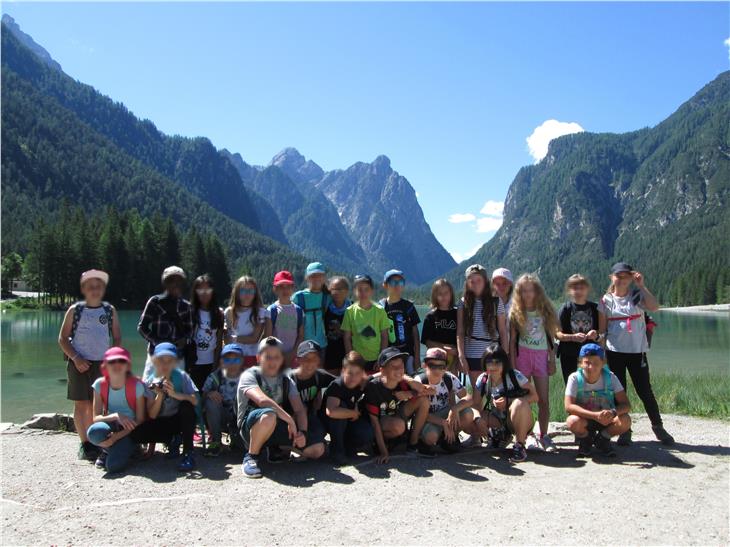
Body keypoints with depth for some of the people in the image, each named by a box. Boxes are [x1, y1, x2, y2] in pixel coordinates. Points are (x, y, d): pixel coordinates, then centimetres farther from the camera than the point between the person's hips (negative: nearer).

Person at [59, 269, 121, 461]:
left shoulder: (110, 310, 6)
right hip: (79, 363, -1)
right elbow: (63, 338, 2)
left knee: (96, 404, 3)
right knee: (81, 403, -1)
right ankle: (84, 443, 5)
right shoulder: (74, 310, 2)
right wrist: (76, 358, -10)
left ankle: (93, 441, 11)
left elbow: (117, 338, 9)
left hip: (102, 364, 1)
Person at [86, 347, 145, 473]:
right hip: (110, 427, 3)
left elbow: (140, 421, -11)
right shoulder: (100, 384, -8)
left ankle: (126, 449, 7)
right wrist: (115, 416, -29)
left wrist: (115, 437, -23)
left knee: (113, 465, -29)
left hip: (129, 430, -3)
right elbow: (96, 418, -9)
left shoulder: (136, 385, -15)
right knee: (94, 432, -35)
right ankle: (109, 450, 0)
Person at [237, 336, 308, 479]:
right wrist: (289, 419, -27)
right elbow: (262, 400, -26)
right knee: (268, 415, -40)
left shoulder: (286, 381, 10)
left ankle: (276, 447, 12)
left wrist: (302, 432, -21)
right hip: (250, 427, -6)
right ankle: (251, 456, -15)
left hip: (277, 429, 6)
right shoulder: (250, 375, -7)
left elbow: (300, 409, -2)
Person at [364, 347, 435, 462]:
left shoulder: (403, 382, -14)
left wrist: (410, 394, -24)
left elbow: (432, 391, -9)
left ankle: (413, 443, -1)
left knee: (423, 400, -12)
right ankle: (381, 443, -5)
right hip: (381, 424, -6)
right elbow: (374, 421, -24)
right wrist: (383, 452, -25)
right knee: (398, 426, -38)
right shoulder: (373, 387, -28)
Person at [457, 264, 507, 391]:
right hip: (472, 356, 1)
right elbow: (459, 333, 1)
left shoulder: (495, 302, 3)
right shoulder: (463, 303, 4)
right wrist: (461, 356, -8)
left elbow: (503, 332, 5)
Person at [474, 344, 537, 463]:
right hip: (498, 421, 4)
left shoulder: (514, 376, -16)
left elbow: (534, 396, -14)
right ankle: (502, 436, 9)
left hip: (520, 422, -4)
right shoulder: (482, 379, -7)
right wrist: (480, 419, -30)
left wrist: (508, 401, -24)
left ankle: (520, 445, -15)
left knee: (520, 403, -35)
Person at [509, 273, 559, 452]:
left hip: (541, 355, 1)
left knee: (544, 400, -1)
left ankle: (543, 437, 9)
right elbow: (512, 340, 2)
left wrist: (552, 360, 4)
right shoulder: (516, 313, 4)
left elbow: (550, 337, 9)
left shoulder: (544, 310, 7)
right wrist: (512, 364, -4)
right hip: (522, 355, -1)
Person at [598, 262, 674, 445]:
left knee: (644, 391, 3)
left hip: (637, 351, -1)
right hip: (614, 353, 1)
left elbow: (654, 307, -19)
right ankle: (624, 431, 17)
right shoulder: (606, 300, 4)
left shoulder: (637, 296, 2)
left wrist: (641, 285, -17)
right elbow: (602, 328, 5)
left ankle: (658, 427, 20)